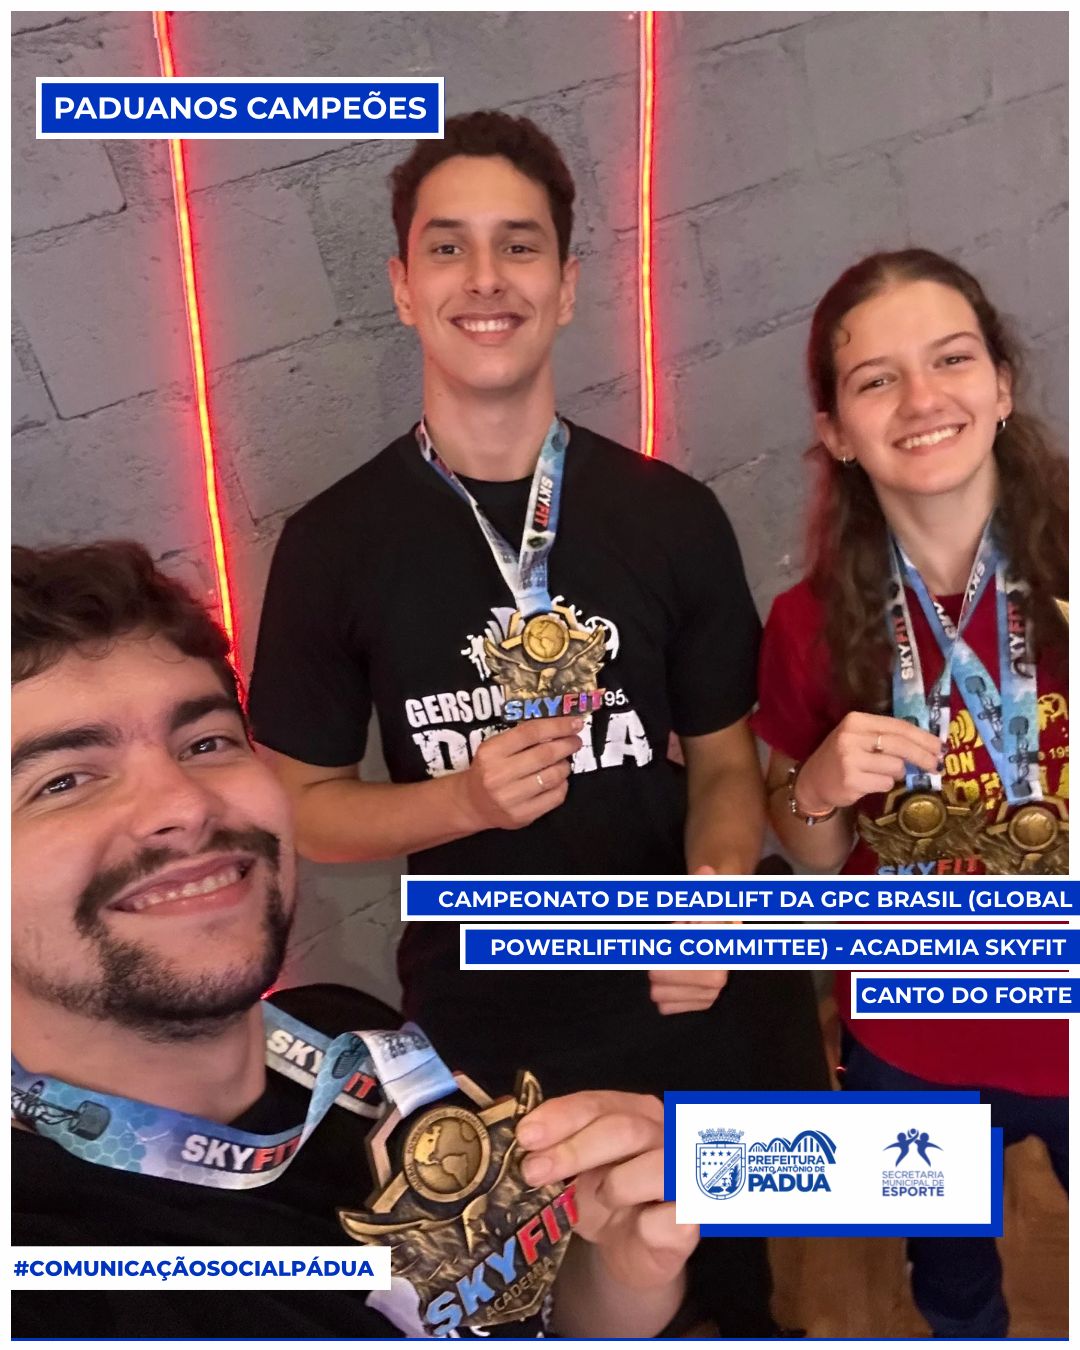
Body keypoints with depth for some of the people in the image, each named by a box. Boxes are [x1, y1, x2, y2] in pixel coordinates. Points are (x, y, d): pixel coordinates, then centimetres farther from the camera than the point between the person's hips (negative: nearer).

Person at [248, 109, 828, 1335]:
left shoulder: (671, 517, -7)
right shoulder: (335, 541, -9)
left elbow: (724, 760, 0)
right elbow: (299, 806, -3)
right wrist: (467, 798, -21)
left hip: (687, 1000, 1)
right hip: (480, 1022, -1)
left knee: (735, 1287, 25)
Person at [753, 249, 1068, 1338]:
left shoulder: (1061, 576, -19)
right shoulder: (813, 625, -15)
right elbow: (809, 860, -1)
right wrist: (818, 788, -21)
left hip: (1062, 1037, -1)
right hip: (910, 1051, 1)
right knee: (951, 1292, 30)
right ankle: (967, 1322, 60)